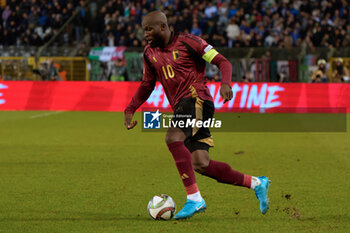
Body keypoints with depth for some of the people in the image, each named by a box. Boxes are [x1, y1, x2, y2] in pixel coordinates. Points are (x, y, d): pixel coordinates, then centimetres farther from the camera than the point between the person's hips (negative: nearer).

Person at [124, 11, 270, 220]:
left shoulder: (186, 42, -4)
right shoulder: (150, 53, 16)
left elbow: (223, 62, -3)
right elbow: (147, 85, 28)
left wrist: (225, 83, -23)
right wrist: (130, 110, 16)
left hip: (197, 100, -7)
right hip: (181, 107, 7)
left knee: (173, 138, -31)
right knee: (200, 165, -4)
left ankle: (194, 198, -30)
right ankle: (256, 184, 11)